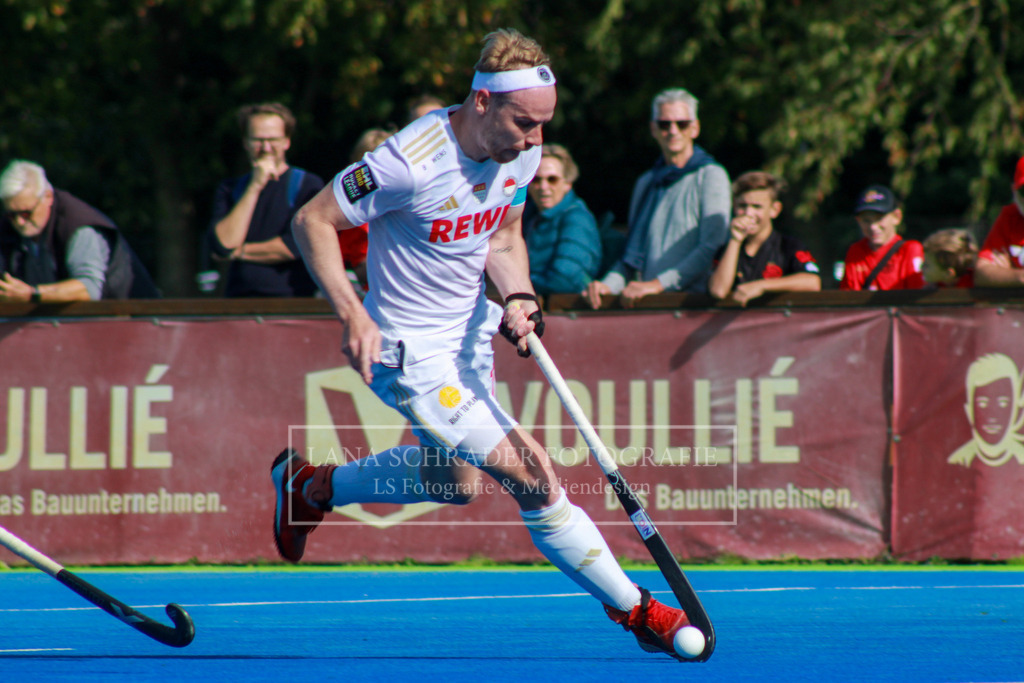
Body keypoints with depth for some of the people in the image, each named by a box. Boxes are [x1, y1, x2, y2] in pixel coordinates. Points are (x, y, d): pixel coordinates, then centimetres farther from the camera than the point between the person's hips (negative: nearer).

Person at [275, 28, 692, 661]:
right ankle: (636, 610, 0)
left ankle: (309, 485, 45)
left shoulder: (521, 153, -7)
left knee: (456, 481, 27)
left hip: (470, 332, 9)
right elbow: (313, 220, -19)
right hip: (413, 351, -9)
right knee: (533, 477, -13)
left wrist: (519, 297, -11)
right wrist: (352, 314, -29)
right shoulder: (411, 162, -29)